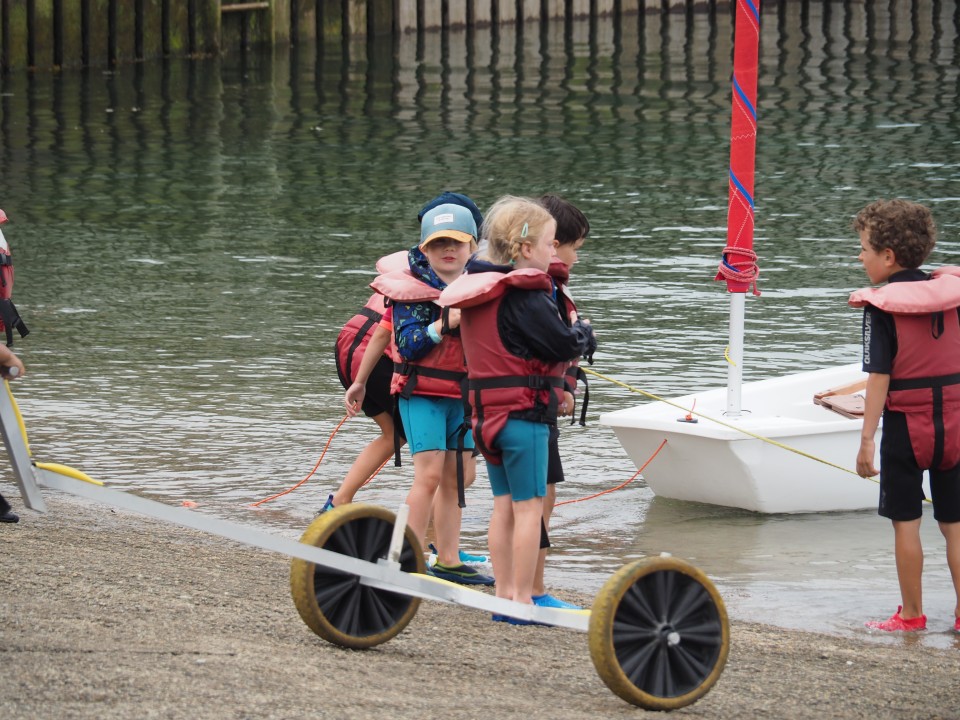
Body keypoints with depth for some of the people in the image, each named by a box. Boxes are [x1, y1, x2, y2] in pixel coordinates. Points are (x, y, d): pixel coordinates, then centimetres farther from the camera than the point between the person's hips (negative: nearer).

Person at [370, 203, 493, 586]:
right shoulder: (411, 290, -8)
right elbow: (408, 344, -17)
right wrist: (443, 324, -29)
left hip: (462, 393, 6)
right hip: (422, 392, -6)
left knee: (455, 477, 10)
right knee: (429, 474, -14)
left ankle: (448, 561, 19)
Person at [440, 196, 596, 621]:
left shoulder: (476, 290, 9)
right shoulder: (524, 296, -18)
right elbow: (565, 346, -17)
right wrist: (583, 333, 4)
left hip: (488, 411, 8)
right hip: (525, 412, -8)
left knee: (504, 506, 13)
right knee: (529, 507, -2)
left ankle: (504, 595, 17)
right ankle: (523, 600, -1)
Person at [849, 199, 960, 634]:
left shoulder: (881, 307, -12)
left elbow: (879, 377, -15)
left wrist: (867, 439, -12)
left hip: (906, 424, -4)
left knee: (905, 522, 5)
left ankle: (911, 614, 10)